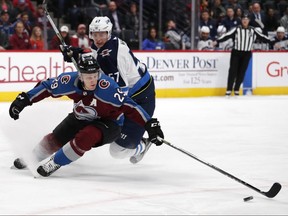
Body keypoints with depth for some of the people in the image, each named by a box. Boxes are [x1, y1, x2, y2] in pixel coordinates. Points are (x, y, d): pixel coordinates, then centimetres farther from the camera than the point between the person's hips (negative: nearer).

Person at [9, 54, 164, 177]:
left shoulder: (107, 87, -37)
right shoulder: (70, 81, -26)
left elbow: (129, 107, -36)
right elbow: (46, 87, -10)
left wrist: (150, 125, -40)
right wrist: (23, 100, -11)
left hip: (108, 123, -4)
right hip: (81, 118, 4)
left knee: (85, 137, -31)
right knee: (54, 139, 4)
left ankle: (54, 164, -10)